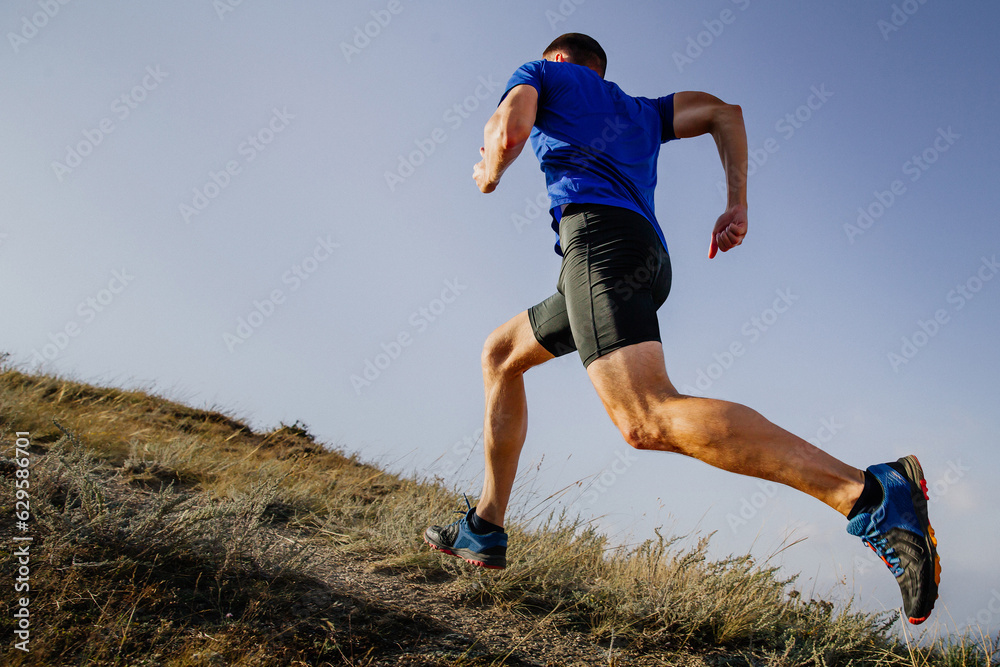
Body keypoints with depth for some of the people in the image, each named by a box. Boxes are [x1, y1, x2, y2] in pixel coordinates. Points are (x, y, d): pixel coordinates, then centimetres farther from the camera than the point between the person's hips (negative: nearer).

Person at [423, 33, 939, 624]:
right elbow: (725, 112, 26)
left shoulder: (541, 73, 20)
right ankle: (486, 530, 20)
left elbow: (509, 130, 0)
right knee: (501, 354, 22)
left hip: (597, 229, -8)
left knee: (647, 418, -27)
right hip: (651, 257, 8)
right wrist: (737, 205, 18)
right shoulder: (640, 111, 36)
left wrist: (489, 172, 21)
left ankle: (871, 493, -37)